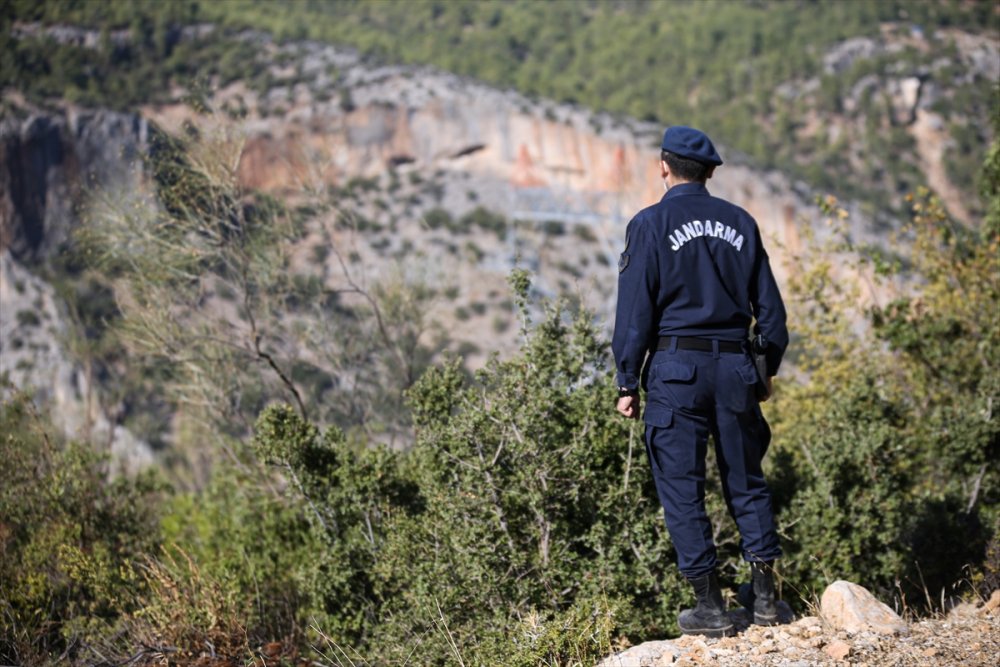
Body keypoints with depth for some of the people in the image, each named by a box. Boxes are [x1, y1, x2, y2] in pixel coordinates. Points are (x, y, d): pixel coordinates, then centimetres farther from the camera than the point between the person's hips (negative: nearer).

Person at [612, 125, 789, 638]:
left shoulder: (651, 225, -4)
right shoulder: (740, 223, 10)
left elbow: (635, 311, -7)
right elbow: (769, 306, 11)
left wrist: (627, 383, -2)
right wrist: (769, 369, 20)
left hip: (676, 369, -4)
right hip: (735, 368, 4)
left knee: (681, 488, 2)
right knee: (746, 482, 14)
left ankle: (709, 607, 2)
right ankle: (764, 597, 13)